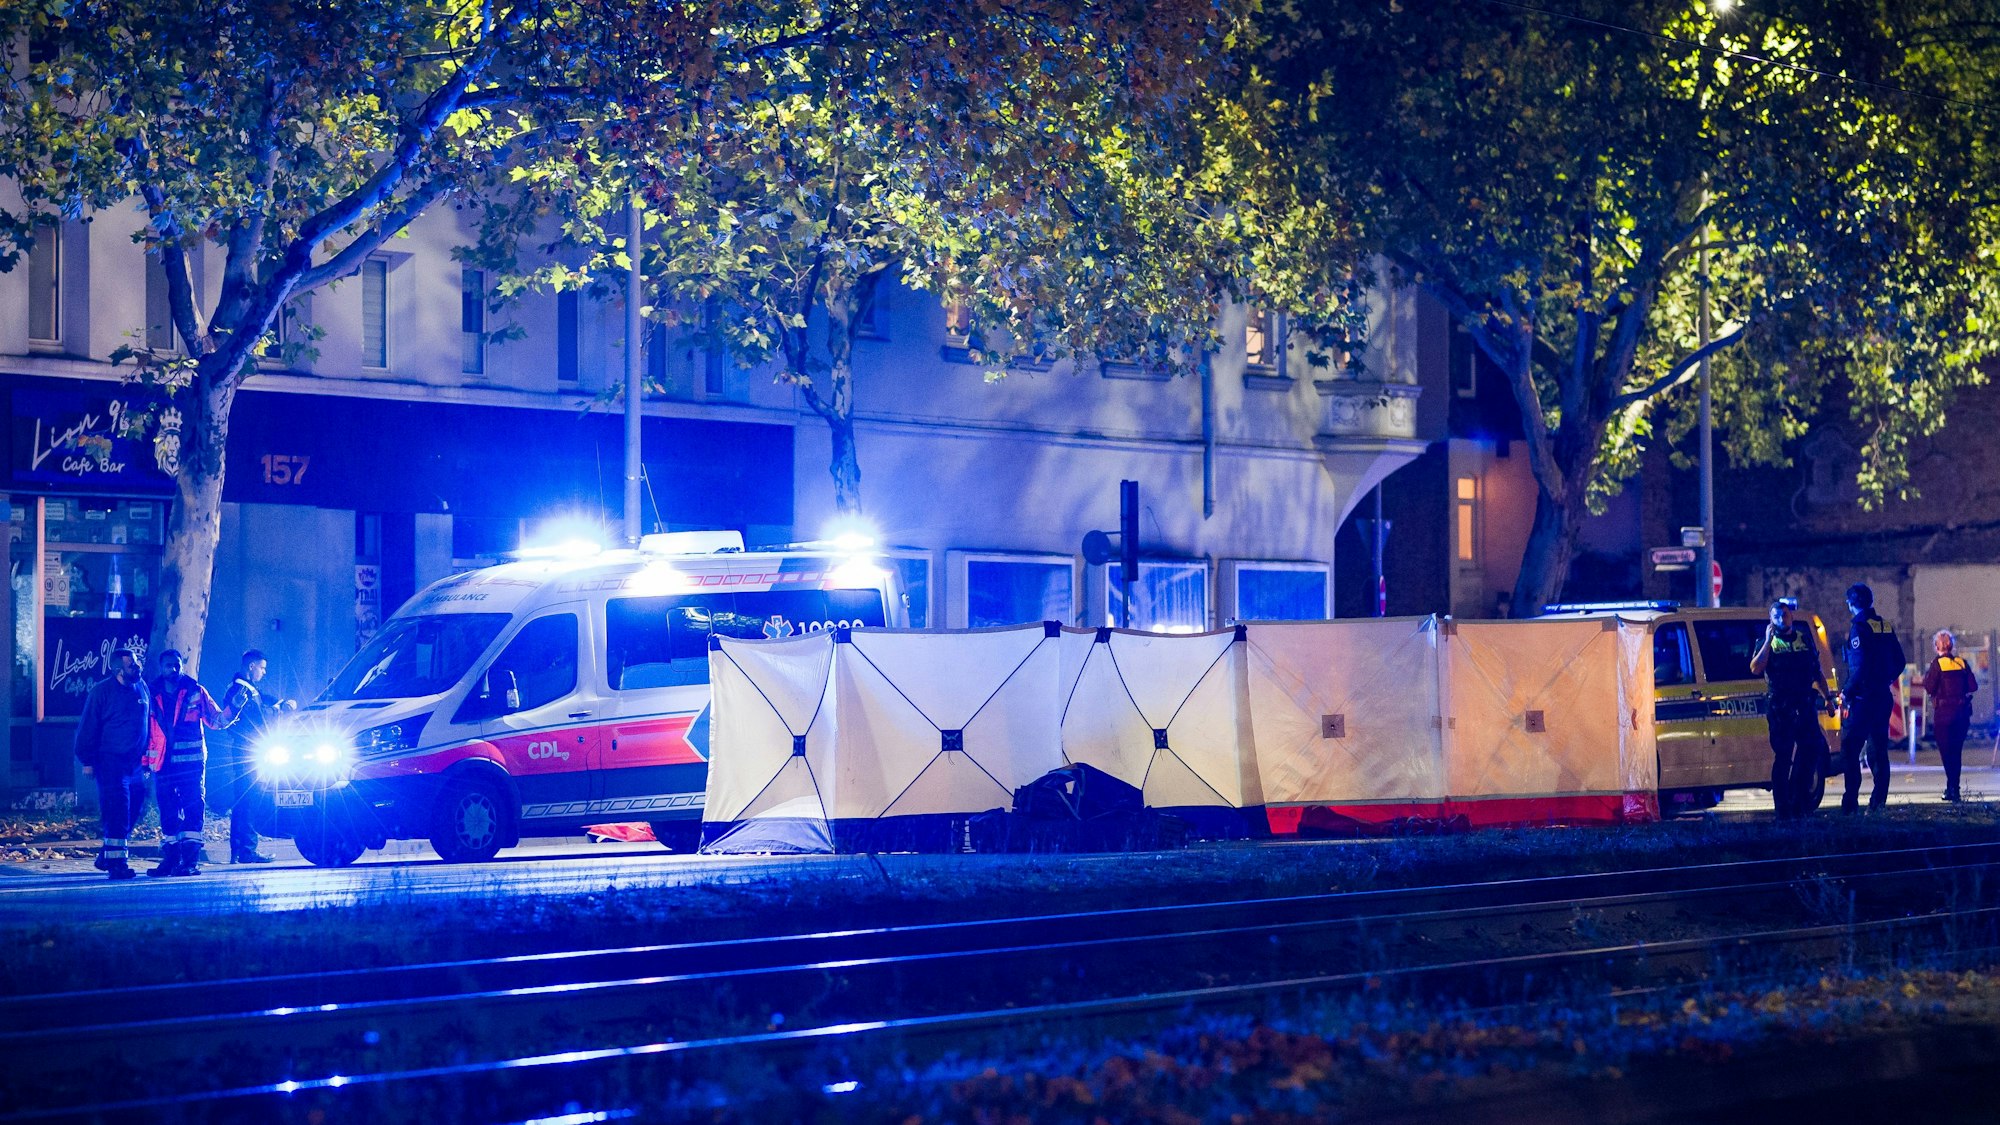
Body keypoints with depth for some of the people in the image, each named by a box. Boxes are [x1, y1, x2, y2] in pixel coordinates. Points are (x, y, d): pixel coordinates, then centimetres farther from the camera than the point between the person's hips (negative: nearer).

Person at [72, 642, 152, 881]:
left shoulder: (142, 688, 10)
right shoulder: (102, 691, -7)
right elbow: (88, 726, -5)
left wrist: (146, 757, 17)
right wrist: (87, 760, -8)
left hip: (135, 763, 6)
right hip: (111, 760, -6)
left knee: (133, 809, 9)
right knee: (117, 810, -12)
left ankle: (107, 855, 23)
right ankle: (117, 861, -10)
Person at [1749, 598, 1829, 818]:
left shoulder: (1805, 637, 13)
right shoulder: (1768, 642, 3)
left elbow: (1817, 672, 19)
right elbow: (1755, 668, -15)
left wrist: (1827, 698, 14)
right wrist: (1768, 640, -14)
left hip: (1805, 706, 4)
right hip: (1780, 708, -4)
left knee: (1811, 752, 2)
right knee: (1783, 758, -2)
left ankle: (1798, 804, 14)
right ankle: (1782, 810, 0)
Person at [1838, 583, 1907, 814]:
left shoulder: (1858, 627, -12)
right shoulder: (1885, 626, 12)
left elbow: (1860, 666, -20)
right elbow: (1899, 662, 15)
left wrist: (1847, 692, -12)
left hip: (1861, 699, -8)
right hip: (1883, 697, 8)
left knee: (1850, 749, -5)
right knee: (1878, 750, 12)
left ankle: (1851, 802, -10)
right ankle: (1878, 801, 12)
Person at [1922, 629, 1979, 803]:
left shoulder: (1937, 664, -9)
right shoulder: (1962, 662, 3)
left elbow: (1929, 688, -11)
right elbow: (1973, 686, 1)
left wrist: (1926, 677, 8)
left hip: (1944, 712, -5)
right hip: (1962, 711, 5)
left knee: (1946, 751, -2)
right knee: (1956, 751, 14)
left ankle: (1953, 788, -12)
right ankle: (1953, 787, 17)